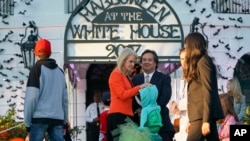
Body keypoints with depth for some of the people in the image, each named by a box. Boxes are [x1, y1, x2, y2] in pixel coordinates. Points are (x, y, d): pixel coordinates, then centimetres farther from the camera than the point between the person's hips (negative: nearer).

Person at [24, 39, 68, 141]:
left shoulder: (37, 69, 0)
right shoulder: (60, 71, 17)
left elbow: (31, 97, -7)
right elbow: (64, 98, 16)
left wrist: (27, 123, -4)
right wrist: (65, 121, 21)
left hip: (39, 117, -5)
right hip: (57, 118, 5)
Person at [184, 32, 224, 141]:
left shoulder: (203, 61, -7)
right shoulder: (197, 63, 21)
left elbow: (208, 91, -15)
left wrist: (206, 120, -20)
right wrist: (191, 120, 16)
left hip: (203, 115, -9)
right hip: (200, 115, 9)